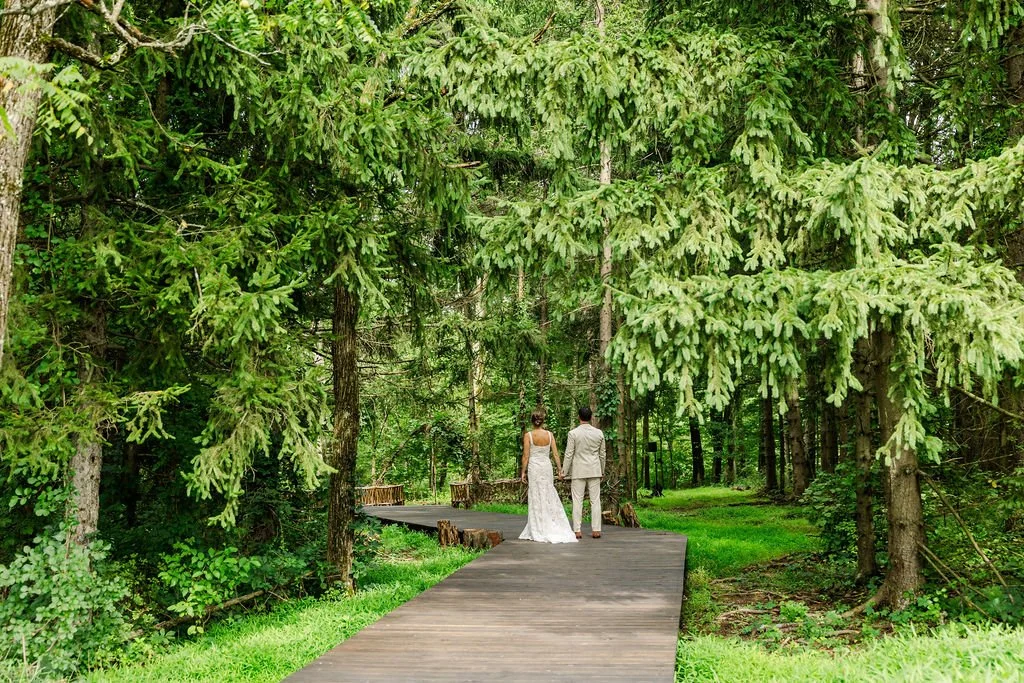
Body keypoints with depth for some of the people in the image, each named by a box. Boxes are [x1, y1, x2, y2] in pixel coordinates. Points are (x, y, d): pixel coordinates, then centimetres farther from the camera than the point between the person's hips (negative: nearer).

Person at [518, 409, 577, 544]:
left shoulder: (528, 435, -8)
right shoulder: (549, 434, 0)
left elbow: (526, 456, -8)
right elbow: (555, 453, 1)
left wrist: (523, 472, -1)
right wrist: (560, 469, 8)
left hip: (534, 467, -3)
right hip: (547, 466, 3)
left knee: (537, 497, 2)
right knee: (550, 497, 11)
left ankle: (539, 532, 4)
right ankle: (554, 529, 12)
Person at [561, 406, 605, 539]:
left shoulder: (573, 433, -9)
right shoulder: (599, 433, 0)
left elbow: (569, 454, -8)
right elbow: (602, 454, 8)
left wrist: (564, 471, 1)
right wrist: (602, 471, 19)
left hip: (578, 471, -2)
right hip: (595, 471, 2)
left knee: (577, 501, 2)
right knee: (595, 500, 6)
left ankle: (577, 530, 0)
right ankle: (596, 530, 5)